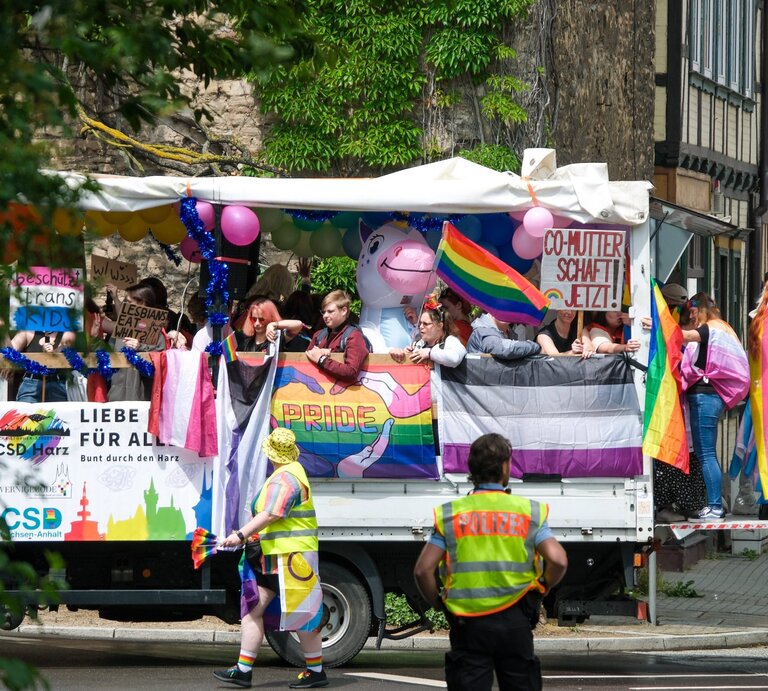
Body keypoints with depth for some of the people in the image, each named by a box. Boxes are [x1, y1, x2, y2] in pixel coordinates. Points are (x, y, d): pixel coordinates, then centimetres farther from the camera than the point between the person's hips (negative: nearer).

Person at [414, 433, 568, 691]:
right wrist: (543, 589, 8)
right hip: (514, 621, 0)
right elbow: (558, 560, -11)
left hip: (467, 623, 0)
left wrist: (438, 604, 11)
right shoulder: (529, 512, 1)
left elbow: (423, 570, -5)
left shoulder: (450, 515, 2)